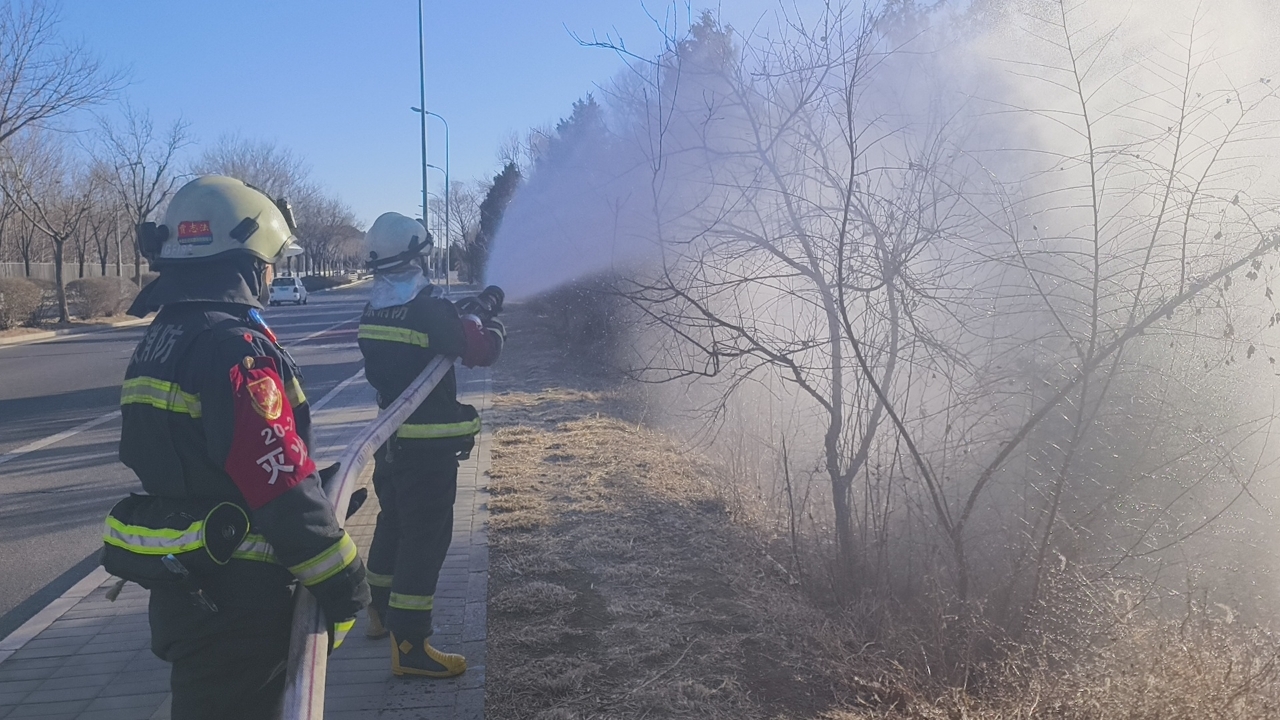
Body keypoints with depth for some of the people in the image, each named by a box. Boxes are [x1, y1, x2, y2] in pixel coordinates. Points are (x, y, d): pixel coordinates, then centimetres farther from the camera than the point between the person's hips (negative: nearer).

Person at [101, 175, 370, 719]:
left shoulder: (161, 339, 9)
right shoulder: (233, 346, -23)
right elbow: (282, 485, -26)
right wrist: (343, 582, -18)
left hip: (180, 584, 9)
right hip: (234, 596, -9)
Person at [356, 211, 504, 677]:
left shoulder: (374, 312, 6)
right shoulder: (428, 310, -19)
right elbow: (480, 352, -15)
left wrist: (467, 312, 12)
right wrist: (489, 321, 2)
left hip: (390, 440, 9)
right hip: (428, 446, -8)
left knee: (394, 524, 23)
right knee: (426, 537, -4)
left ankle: (382, 611, 40)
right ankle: (409, 646, -2)